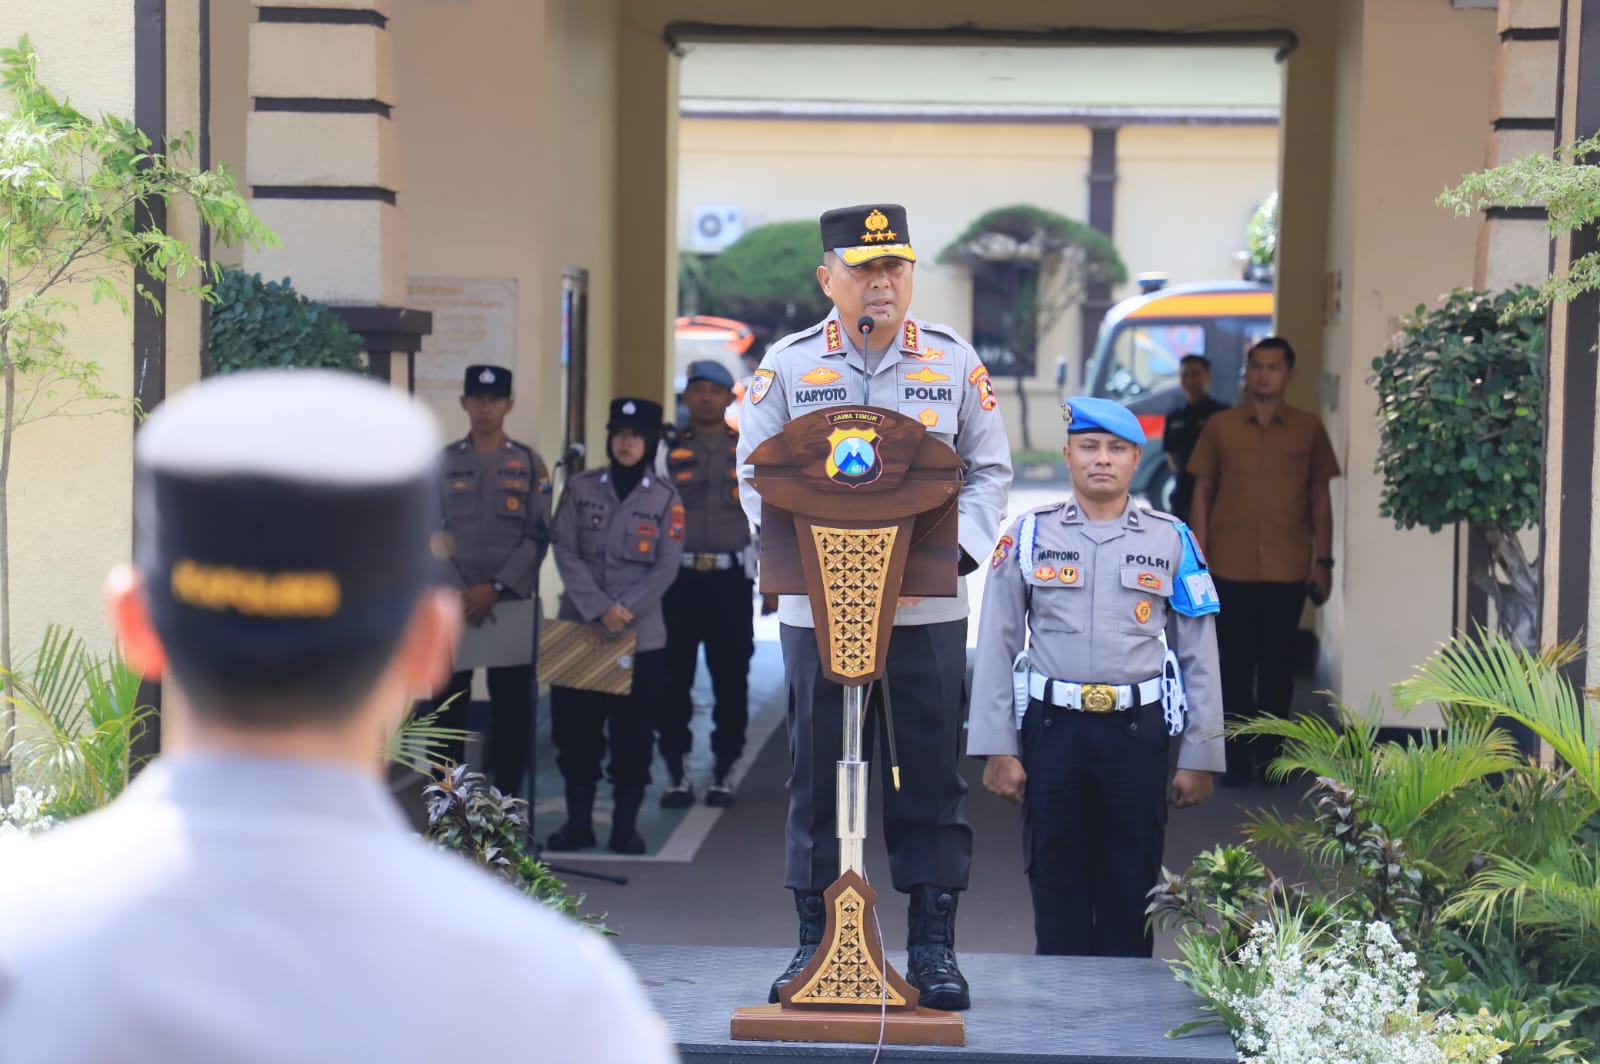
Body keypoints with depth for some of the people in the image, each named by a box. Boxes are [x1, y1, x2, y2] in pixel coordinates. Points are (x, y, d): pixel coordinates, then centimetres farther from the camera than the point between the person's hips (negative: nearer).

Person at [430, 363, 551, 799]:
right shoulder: (443, 463, 7)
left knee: (513, 707, 2)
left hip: (513, 605, 0)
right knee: (447, 705, 3)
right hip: (452, 605, 1)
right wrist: (457, 592, -9)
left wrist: (495, 588, -10)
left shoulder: (529, 464, 5)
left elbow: (539, 536, 0)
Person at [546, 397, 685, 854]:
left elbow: (666, 567, -2)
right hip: (577, 628, 1)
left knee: (633, 732, 2)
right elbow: (565, 554, -4)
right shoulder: (580, 488, 3)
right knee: (574, 728, 3)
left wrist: (626, 612, -14)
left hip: (640, 635, -1)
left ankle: (626, 824, 10)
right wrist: (600, 610, -15)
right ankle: (578, 821, 12)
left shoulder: (665, 498, 2)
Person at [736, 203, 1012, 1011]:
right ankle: (815, 942, 13)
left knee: (931, 775, 3)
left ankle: (933, 945, 10)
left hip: (929, 608, 0)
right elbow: (756, 473, 3)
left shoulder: (954, 361, 6)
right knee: (817, 775, 4)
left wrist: (952, 552, -8)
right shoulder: (788, 364, 4)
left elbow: (988, 470, 8)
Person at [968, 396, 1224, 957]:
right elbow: (997, 648, 3)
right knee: (1056, 881, 5)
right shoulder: (1029, 536, 4)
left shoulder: (1171, 541, 6)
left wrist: (1198, 758, 3)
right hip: (1052, 728, 0)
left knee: (1132, 885, 5)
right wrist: (998, 750, -2)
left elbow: (1199, 657, 7)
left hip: (1137, 729, 0)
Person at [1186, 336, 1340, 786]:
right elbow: (1203, 491, 6)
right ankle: (1237, 756, 9)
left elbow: (1319, 495, 8)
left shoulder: (1309, 428, 4)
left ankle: (1269, 754, 16)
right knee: (1235, 664, 2)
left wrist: (1323, 560, 3)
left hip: (1288, 569, 0)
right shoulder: (1220, 426, 3)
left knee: (1277, 664, 6)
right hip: (1231, 568, 0)